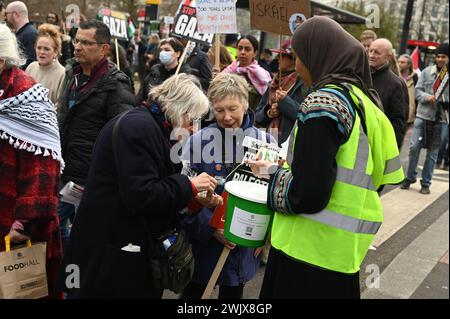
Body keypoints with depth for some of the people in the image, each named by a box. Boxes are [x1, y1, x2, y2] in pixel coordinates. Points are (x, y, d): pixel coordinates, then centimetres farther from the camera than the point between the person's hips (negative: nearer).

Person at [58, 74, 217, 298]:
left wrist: (193, 196, 5)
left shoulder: (152, 126, 12)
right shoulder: (139, 126, -20)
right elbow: (142, 196, -27)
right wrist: (189, 186, -17)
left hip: (135, 241, 10)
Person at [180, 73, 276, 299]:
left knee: (233, 293, 20)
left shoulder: (265, 142, -5)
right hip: (203, 244, -1)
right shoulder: (197, 142, -11)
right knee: (193, 292, 16)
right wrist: (211, 227, -18)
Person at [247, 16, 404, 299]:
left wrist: (272, 176, -4)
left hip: (310, 251, -8)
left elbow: (308, 193, -23)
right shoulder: (361, 99, 9)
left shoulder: (324, 101, -18)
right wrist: (280, 171, 13)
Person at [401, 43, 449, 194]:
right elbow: (418, 90, 5)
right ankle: (410, 177, 17)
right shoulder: (427, 72, 4)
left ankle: (426, 183, 18)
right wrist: (427, 97, -15)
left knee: (433, 152, 7)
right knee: (414, 146, -3)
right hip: (423, 115, 0)